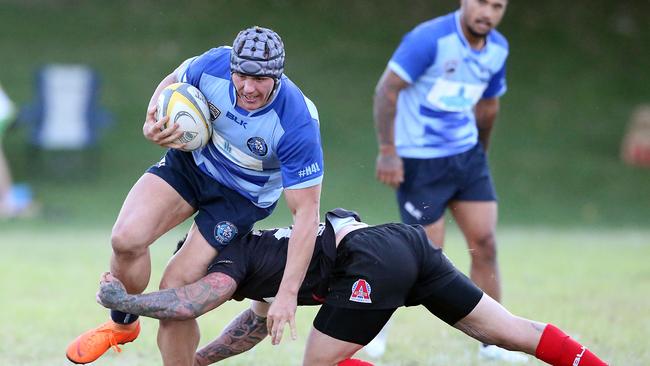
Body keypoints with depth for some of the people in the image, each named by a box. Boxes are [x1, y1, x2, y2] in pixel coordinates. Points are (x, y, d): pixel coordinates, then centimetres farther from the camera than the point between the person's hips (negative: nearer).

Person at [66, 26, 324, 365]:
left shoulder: (298, 125, -35)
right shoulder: (214, 64, -26)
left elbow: (306, 212, -29)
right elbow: (173, 81, 0)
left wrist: (287, 293, -34)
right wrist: (152, 124, -21)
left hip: (243, 195, -3)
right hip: (193, 160, 3)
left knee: (177, 285, -12)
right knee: (126, 239, -19)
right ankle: (122, 324, 9)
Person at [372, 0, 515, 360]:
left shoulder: (497, 49, 3)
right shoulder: (430, 39, -20)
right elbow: (386, 89, -20)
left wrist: (480, 151, 26)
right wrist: (387, 151, -23)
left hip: (467, 154, 7)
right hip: (420, 161, -7)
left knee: (485, 244, 1)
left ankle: (493, 340, 10)